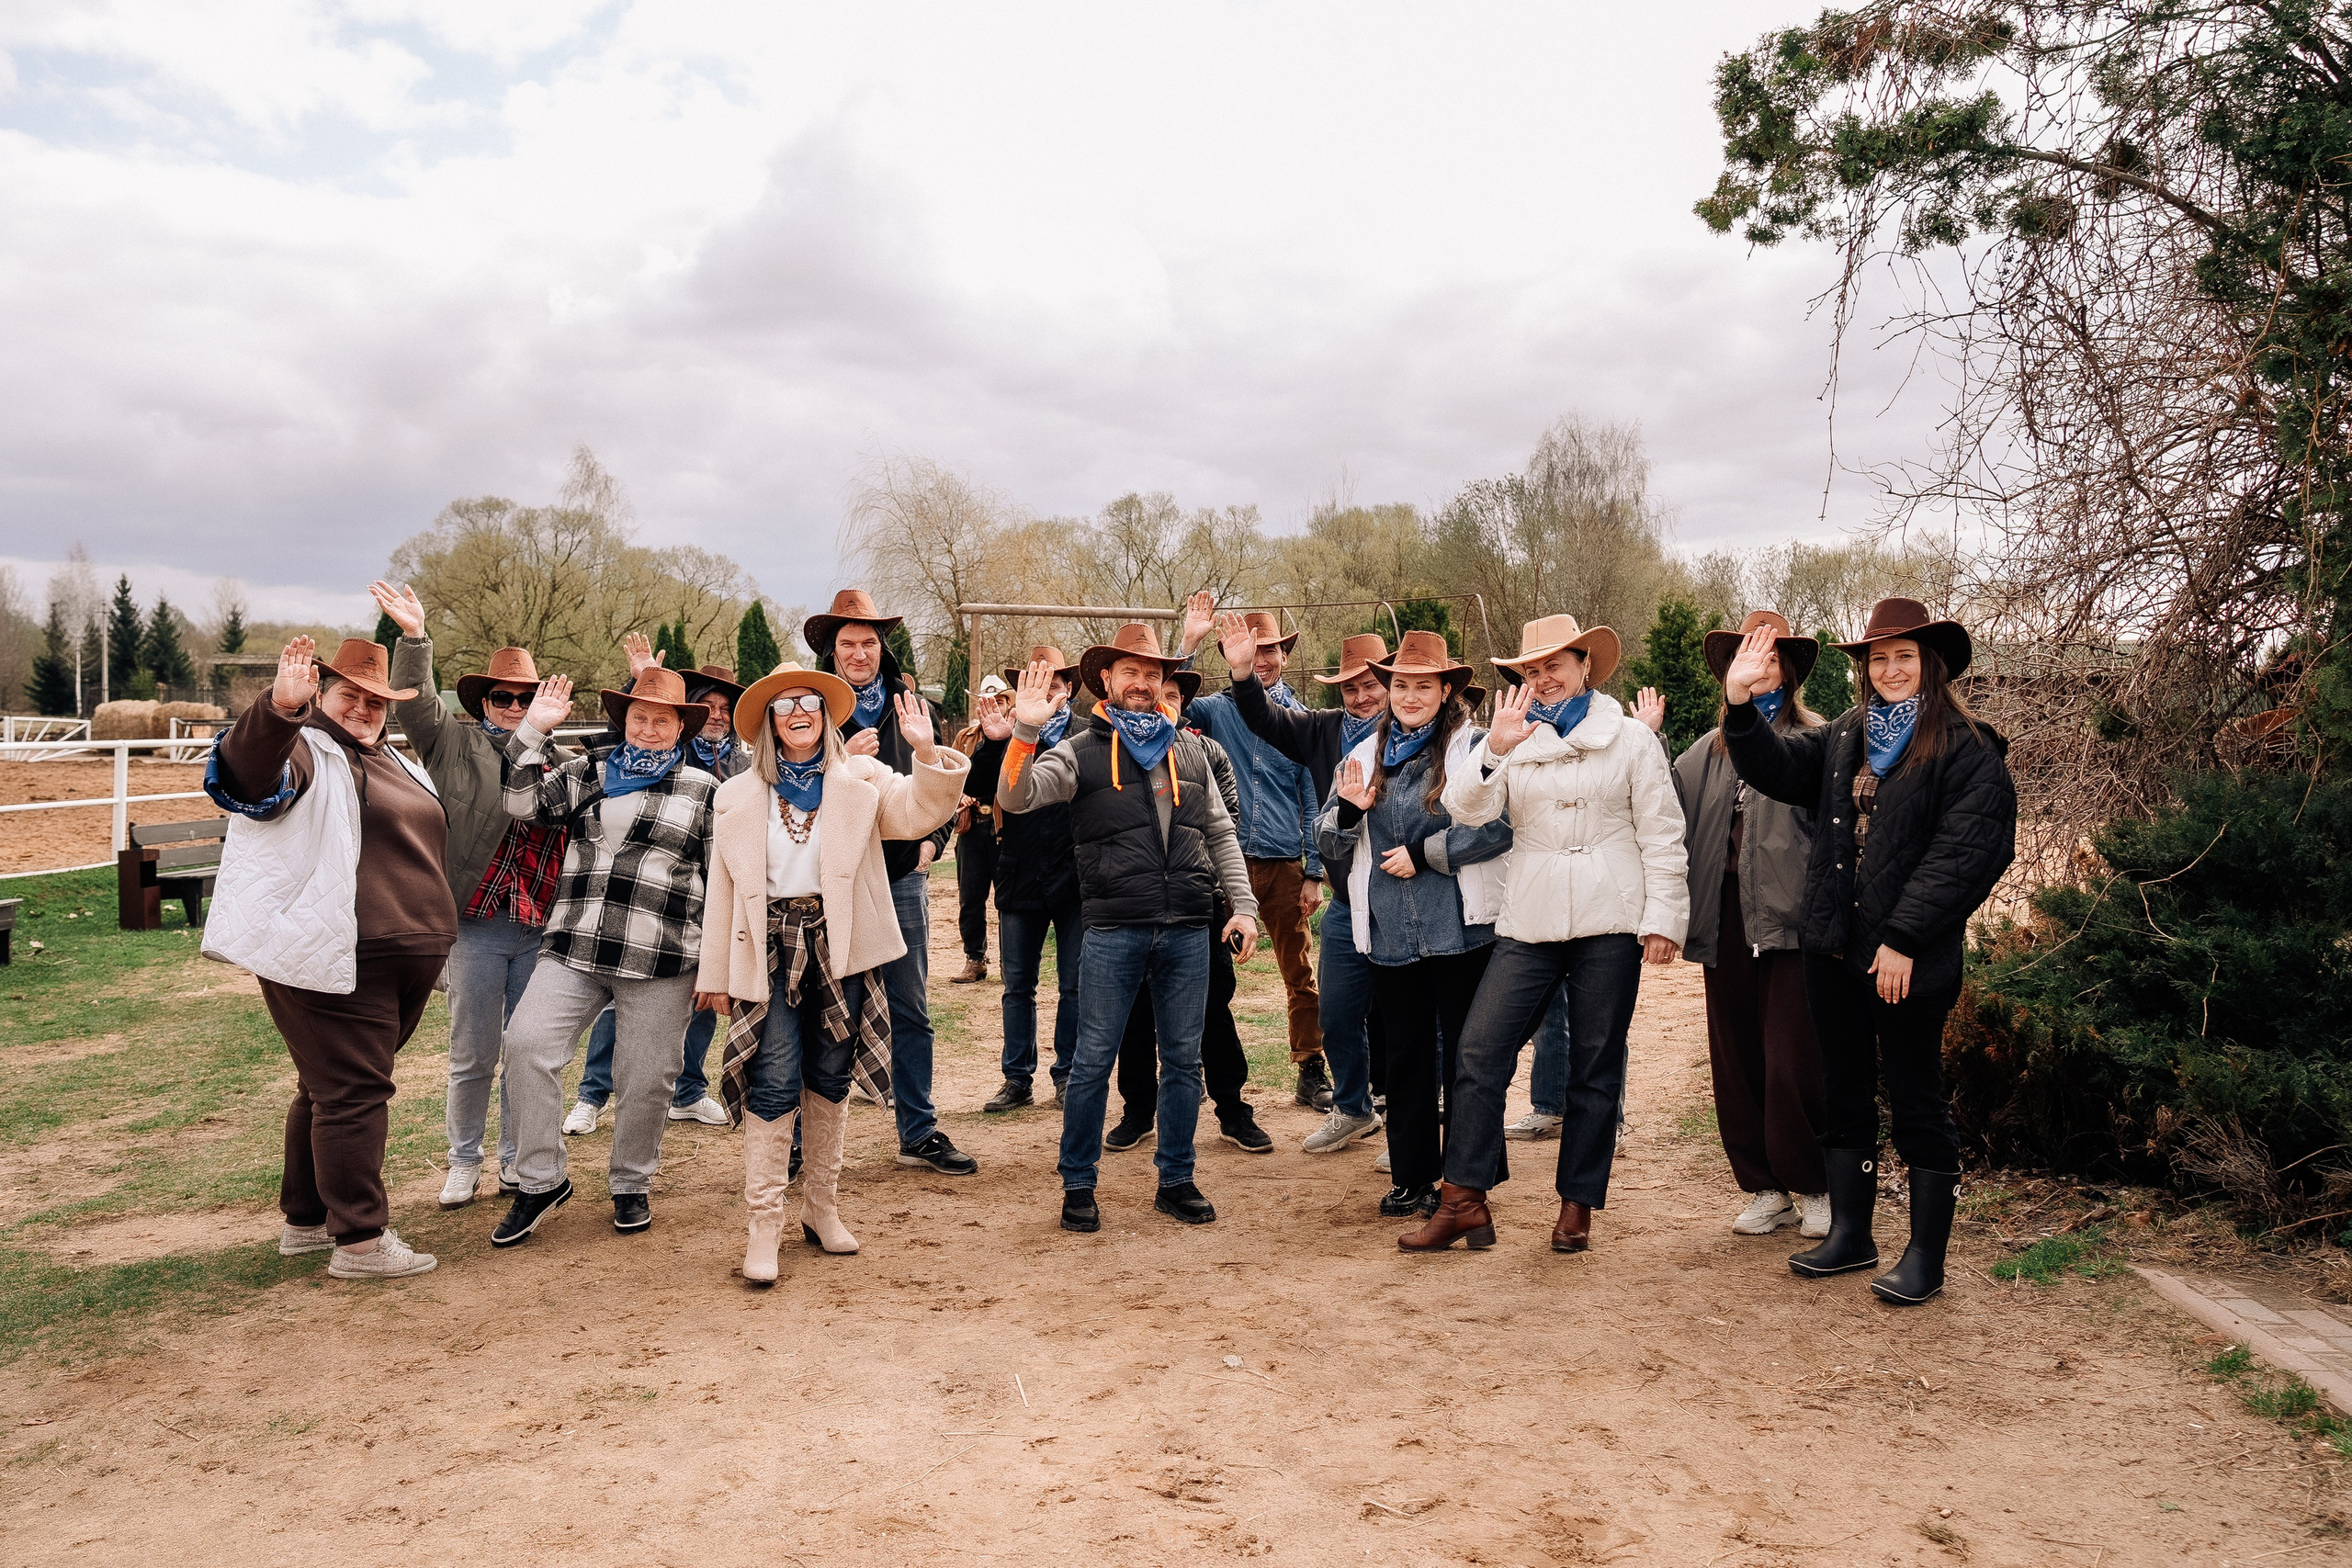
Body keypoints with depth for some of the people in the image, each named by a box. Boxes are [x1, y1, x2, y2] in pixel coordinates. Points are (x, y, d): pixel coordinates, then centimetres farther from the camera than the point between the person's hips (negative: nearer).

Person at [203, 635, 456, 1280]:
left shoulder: (396, 765, 22)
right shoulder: (304, 752, -6)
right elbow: (247, 772, -31)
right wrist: (279, 707, -47)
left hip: (402, 960, 9)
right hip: (333, 958, -9)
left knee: (331, 1088, 18)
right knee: (352, 1091, -6)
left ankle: (306, 1219, 30)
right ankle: (361, 1239, 1)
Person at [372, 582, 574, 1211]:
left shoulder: (563, 758, 12)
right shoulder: (455, 744, 6)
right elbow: (415, 704, -7)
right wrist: (414, 638, -21)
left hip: (542, 928, 2)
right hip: (476, 926, -2)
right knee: (471, 1056, 6)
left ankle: (516, 1161, 24)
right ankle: (463, 1163, 22)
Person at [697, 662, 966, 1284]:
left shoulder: (862, 779, 5)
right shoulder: (738, 796, 7)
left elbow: (918, 813, -12)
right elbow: (723, 889, 8)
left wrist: (927, 752, -29)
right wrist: (716, 973, 6)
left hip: (837, 946, 1)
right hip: (769, 948, -1)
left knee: (830, 1079, 10)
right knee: (775, 1082, -8)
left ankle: (822, 1208, 24)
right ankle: (765, 1224, 0)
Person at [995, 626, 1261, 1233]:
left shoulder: (1189, 750, 14)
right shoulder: (1080, 752, 3)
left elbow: (1220, 833, 16)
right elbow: (1014, 797, -10)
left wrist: (1244, 906, 9)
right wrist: (1026, 731, -24)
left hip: (1188, 931, 3)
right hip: (1113, 932, -3)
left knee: (1183, 1059, 10)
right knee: (1093, 1060, 2)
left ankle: (1176, 1181, 23)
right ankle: (1078, 1186, 16)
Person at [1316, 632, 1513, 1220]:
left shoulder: (1473, 747, -5)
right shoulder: (1366, 755, 12)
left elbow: (1499, 826, -16)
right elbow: (1333, 850, 14)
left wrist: (1422, 853, -13)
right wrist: (1347, 810, -7)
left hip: (1460, 928, -5)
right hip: (1390, 931, 5)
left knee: (1463, 1051, 6)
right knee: (1407, 1053, 13)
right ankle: (1412, 1177, 24)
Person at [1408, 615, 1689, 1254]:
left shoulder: (1631, 740, 7)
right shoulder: (1513, 739, 10)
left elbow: (1661, 836, 5)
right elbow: (1465, 810, -4)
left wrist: (1662, 918, -1)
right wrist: (1494, 749, -19)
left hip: (1608, 925, -1)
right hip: (1528, 924, 1)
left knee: (1595, 1069, 6)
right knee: (1480, 1051, -8)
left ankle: (1577, 1204, 18)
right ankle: (1463, 1198, -1)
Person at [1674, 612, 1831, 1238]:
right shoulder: (1712, 747, 17)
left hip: (1789, 915, -5)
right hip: (1726, 918, 5)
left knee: (1792, 1064, -5)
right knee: (1735, 1062, 9)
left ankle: (1815, 1188, 13)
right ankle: (1767, 1190, 20)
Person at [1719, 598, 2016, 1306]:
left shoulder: (1966, 749, -7)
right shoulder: (1844, 737, 12)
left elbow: (1963, 853, -14)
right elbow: (1777, 768, 3)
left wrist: (1903, 940, -18)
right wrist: (1741, 704, -14)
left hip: (1908, 959, -6)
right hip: (1832, 948, 6)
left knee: (1916, 1101, 4)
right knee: (1845, 1094, 14)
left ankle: (1927, 1256, 16)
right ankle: (1851, 1233, 27)